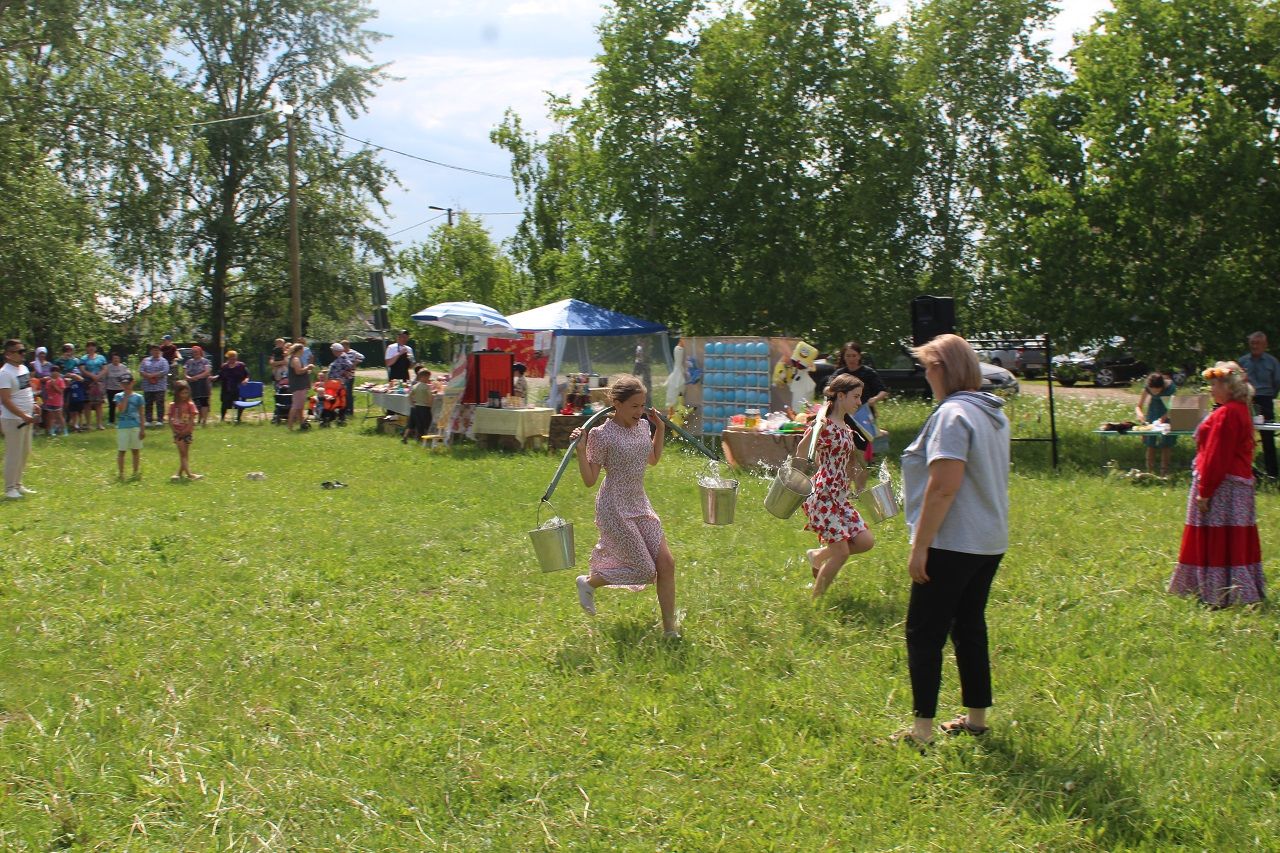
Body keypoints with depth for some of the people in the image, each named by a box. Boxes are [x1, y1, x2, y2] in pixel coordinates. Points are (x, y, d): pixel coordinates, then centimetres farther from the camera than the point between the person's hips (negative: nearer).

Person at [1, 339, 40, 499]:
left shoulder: (24, 368, 11)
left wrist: (33, 404, 6)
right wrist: (25, 416, -24)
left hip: (27, 418, 9)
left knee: (25, 452, 15)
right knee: (14, 454, -4)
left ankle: (18, 485, 26)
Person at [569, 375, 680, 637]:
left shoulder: (642, 426, 6)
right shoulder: (602, 435, -15)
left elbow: (653, 459, 25)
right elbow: (590, 480, -13)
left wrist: (660, 427, 16)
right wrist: (580, 450, -25)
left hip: (640, 505, 7)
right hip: (615, 509, -7)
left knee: (666, 563, 0)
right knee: (645, 571, -6)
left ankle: (670, 629, 11)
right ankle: (589, 582, 17)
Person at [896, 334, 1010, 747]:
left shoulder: (953, 415, -18)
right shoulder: (994, 414, 12)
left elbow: (944, 486, -24)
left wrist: (920, 546, -20)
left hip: (953, 544, -9)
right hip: (990, 541, 9)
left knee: (924, 634, -2)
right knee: (969, 627, 17)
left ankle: (922, 729, 0)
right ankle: (976, 717, 24)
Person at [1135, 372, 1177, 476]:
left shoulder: (1169, 387, -26)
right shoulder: (1147, 389, -20)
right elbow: (1138, 406, -14)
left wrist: (1162, 419, -35)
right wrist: (1139, 414, -36)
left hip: (1167, 415, -2)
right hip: (1153, 412, 2)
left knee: (1166, 445, -2)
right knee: (1150, 445, -2)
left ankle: (1164, 473, 4)